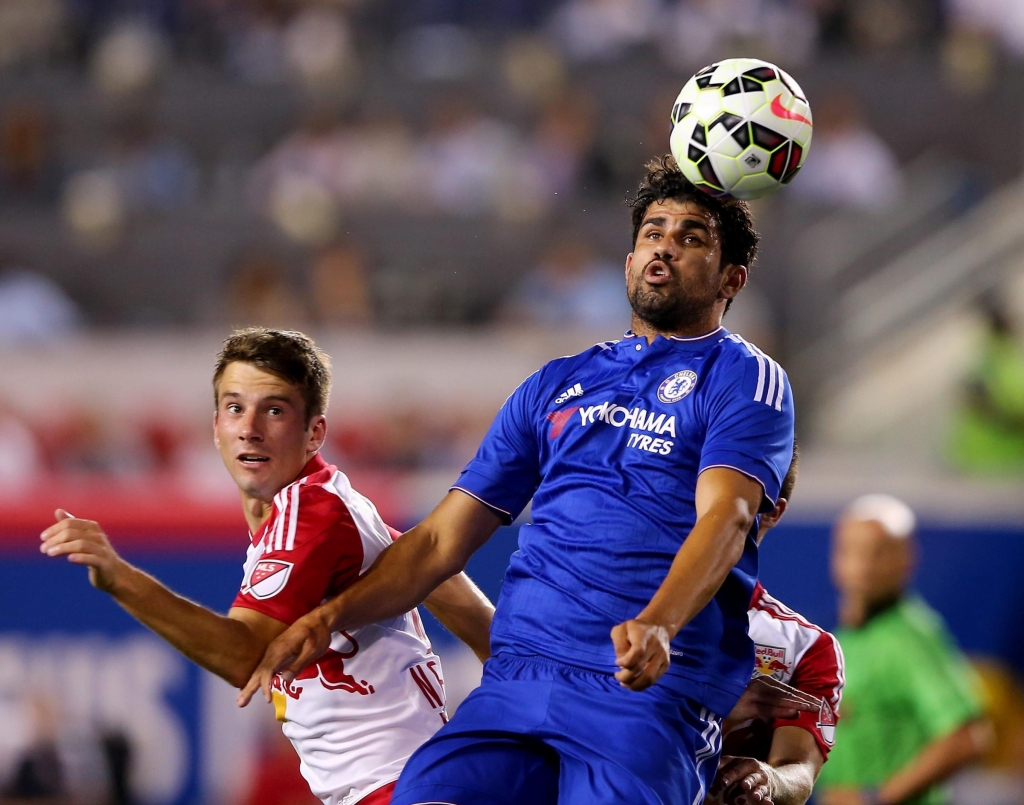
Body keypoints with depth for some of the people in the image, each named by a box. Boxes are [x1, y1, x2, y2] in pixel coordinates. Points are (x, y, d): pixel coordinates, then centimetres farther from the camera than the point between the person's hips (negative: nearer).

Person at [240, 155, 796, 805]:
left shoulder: (746, 379, 7)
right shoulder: (556, 385, 24)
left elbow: (724, 518, -11)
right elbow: (443, 540, 23)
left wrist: (656, 626, -31)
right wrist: (330, 616, 7)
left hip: (655, 688, -4)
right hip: (516, 672, 4)